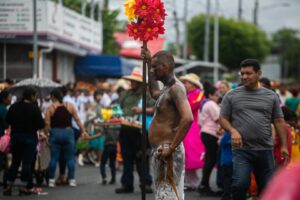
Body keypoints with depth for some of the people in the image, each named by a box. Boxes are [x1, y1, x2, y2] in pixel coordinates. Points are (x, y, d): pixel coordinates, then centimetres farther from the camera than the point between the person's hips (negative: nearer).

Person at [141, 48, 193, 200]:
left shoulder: (175, 88, -14)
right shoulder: (167, 89, 16)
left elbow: (187, 118, -27)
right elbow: (154, 93, 41)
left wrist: (171, 148, -25)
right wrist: (148, 63, 36)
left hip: (167, 153, -10)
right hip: (160, 152, 10)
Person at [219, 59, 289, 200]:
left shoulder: (271, 96, 9)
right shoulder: (231, 96, 5)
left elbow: (279, 121, 10)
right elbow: (223, 119, 5)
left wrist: (284, 145, 3)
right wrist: (233, 131, -15)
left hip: (265, 150, 2)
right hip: (241, 150, -2)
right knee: (240, 184, -19)